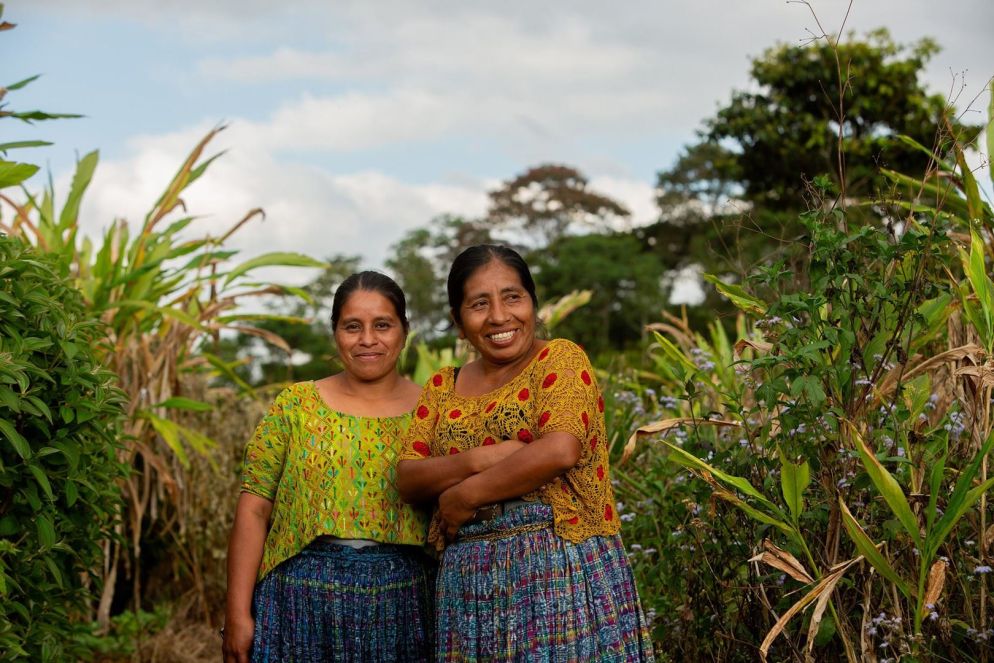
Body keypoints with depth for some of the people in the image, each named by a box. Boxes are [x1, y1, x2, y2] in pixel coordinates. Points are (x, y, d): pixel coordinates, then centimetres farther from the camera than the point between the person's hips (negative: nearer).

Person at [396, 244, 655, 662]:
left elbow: (560, 450, -17)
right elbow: (407, 480, 4)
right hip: (470, 581, 5)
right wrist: (476, 460, -14)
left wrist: (465, 494, -10)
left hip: (561, 571, -4)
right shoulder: (442, 388, 13)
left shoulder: (560, 360, -2)